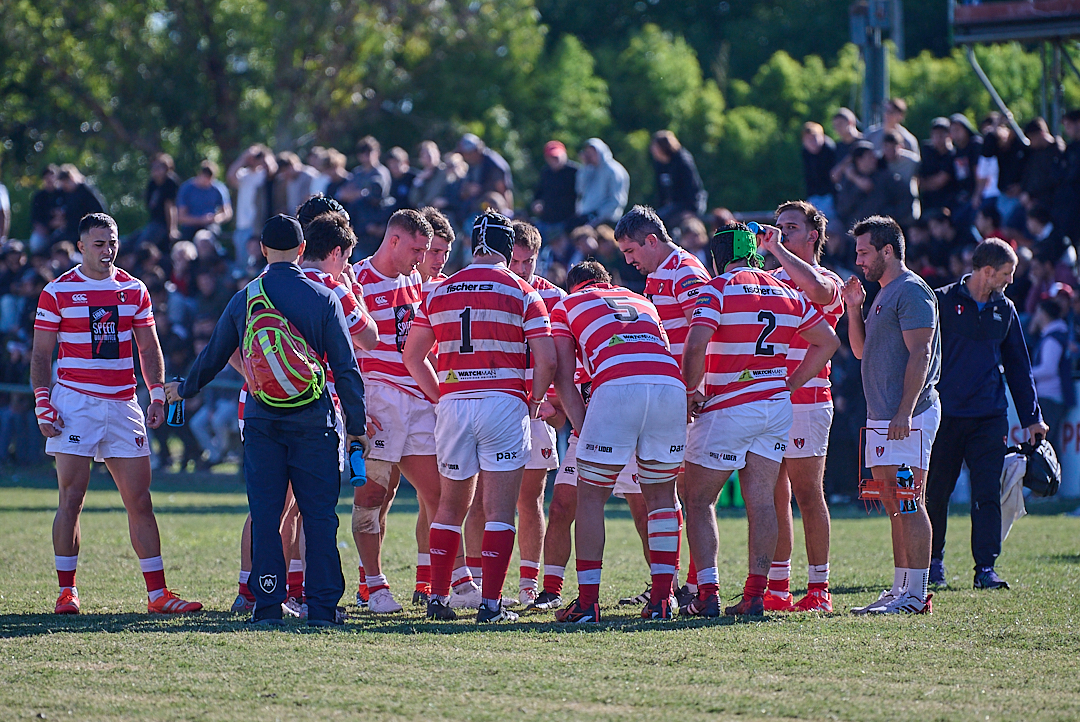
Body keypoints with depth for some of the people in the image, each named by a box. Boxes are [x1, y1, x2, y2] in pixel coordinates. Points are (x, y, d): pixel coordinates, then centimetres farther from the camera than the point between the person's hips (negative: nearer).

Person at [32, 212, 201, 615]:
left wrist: (158, 395, 4)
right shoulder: (58, 292, 0)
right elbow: (41, 356, 2)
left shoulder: (134, 290, 11)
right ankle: (67, 592, 2)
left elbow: (149, 348, 15)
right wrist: (43, 404, -7)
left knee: (139, 501, 1)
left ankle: (157, 594, 3)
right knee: (71, 499, -4)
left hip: (123, 404, 3)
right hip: (74, 404, -3)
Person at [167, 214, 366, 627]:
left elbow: (214, 356, 15)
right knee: (319, 515, 2)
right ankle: (322, 605, -1)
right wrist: (356, 424, 3)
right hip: (313, 421, -2)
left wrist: (184, 390, 33)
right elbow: (346, 367, -3)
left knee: (265, 515, 4)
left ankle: (268, 606, 2)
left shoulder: (244, 299, 3)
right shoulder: (323, 299, -3)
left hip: (261, 420, 2)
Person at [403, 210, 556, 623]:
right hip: (504, 403, -3)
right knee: (500, 511, -1)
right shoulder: (522, 293, 0)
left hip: (453, 403, 3)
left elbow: (412, 357, 13)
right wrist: (535, 401, 8)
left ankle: (438, 598, 13)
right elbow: (546, 359, -7)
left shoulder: (439, 293, 10)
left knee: (450, 507, 16)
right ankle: (491, 604, -6)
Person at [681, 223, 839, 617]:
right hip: (776, 407, 6)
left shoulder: (718, 290, -9)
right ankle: (755, 594, 3)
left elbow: (696, 344, -23)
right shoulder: (786, 292, 10)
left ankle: (707, 594, -4)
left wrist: (692, 389, -8)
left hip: (728, 407, -5)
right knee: (761, 501, 7)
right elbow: (827, 341, 15)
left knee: (699, 500, 5)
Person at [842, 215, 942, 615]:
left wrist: (905, 412, -23)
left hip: (908, 416, -10)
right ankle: (899, 590, 14)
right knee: (894, 507, 11)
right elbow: (861, 350, 29)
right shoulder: (883, 294, 21)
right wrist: (854, 310, 14)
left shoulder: (912, 291, -10)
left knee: (909, 505, -11)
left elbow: (920, 354, -18)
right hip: (882, 417, 10)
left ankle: (916, 594, -12)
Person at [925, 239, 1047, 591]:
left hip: (990, 417, 3)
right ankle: (933, 561, 19)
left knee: (988, 493, -4)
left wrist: (1032, 417, 14)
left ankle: (986, 568, -3)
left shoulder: (1004, 310, 11)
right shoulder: (942, 302, -1)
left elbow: (1018, 366, 17)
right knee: (936, 492, 4)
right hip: (946, 414, -3)